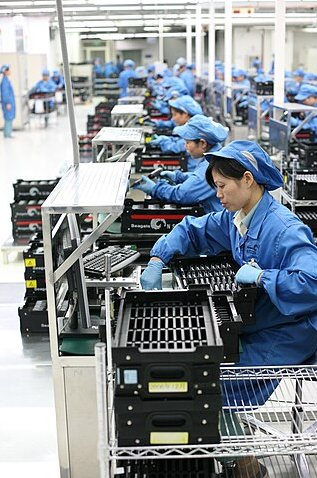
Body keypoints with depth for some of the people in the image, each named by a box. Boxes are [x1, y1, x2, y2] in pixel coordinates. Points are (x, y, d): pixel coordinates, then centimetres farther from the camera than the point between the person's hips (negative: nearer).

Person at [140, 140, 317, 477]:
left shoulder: (284, 229, -26)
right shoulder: (236, 217, 1)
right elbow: (192, 231, 13)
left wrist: (261, 276, -33)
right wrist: (157, 260, -1)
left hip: (287, 332, -8)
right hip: (253, 321, 9)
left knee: (226, 390, -17)